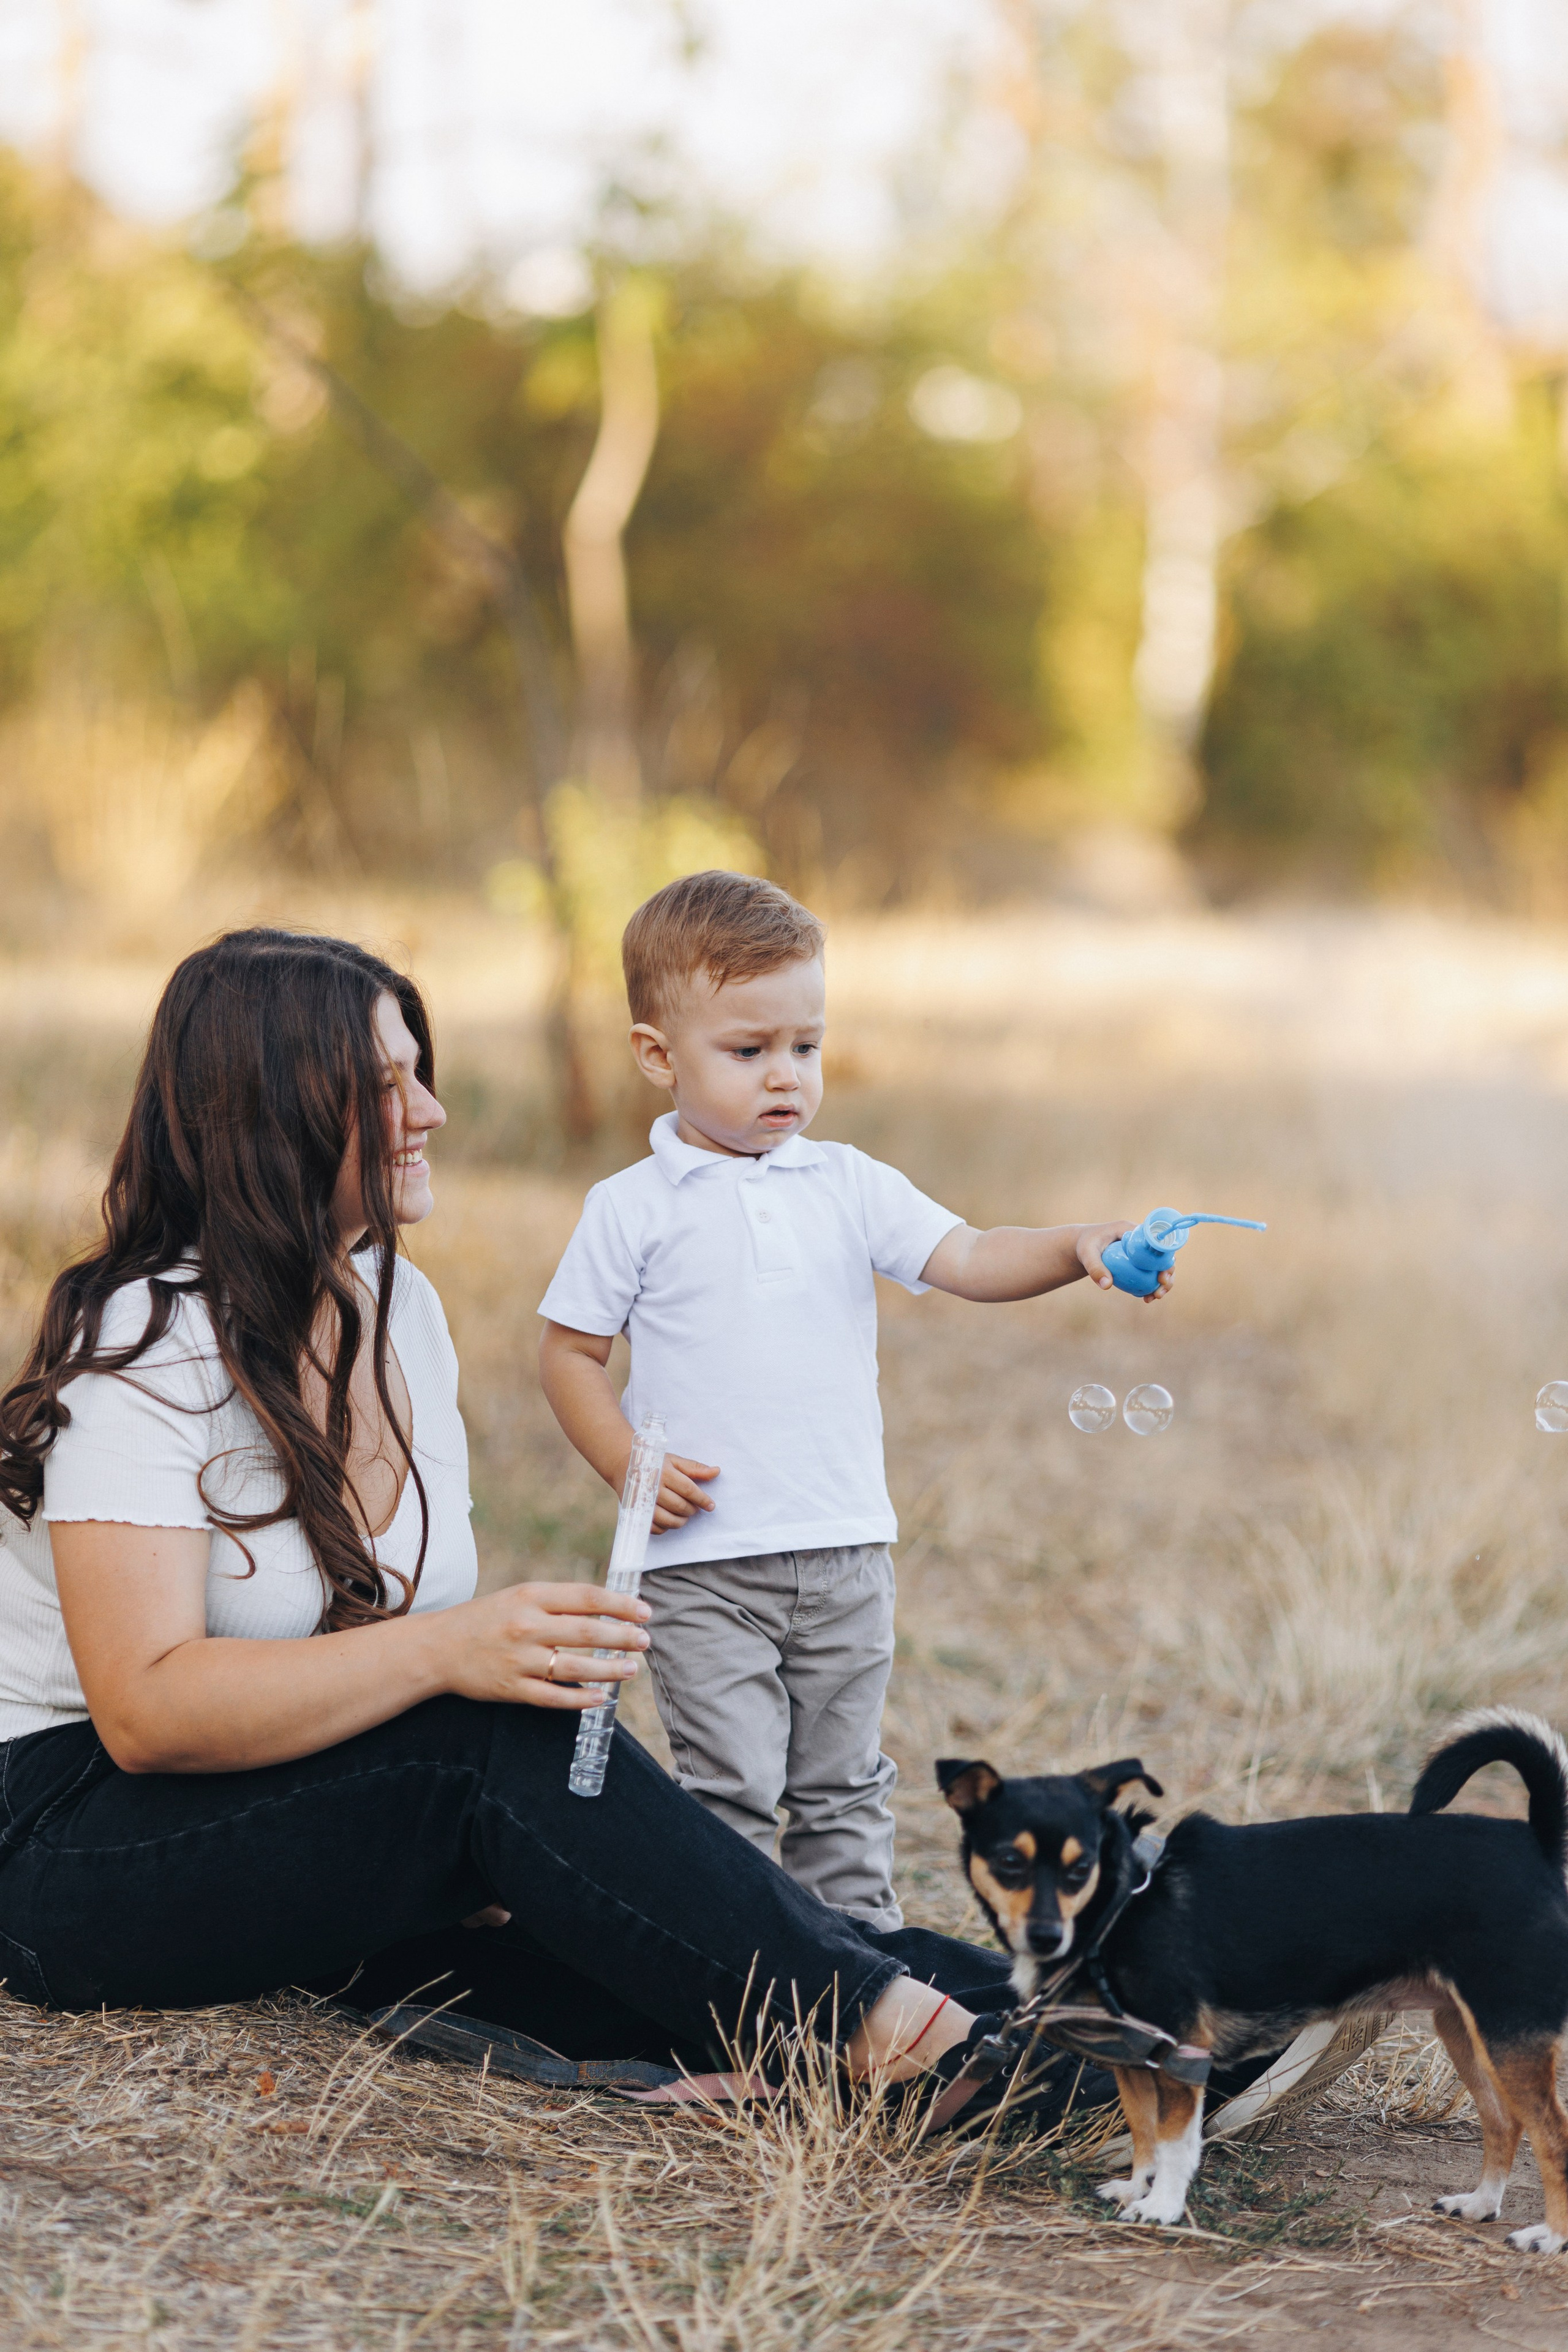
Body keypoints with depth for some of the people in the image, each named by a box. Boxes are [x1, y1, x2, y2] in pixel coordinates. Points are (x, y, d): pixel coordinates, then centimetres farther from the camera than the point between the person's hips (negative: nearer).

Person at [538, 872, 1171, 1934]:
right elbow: (571, 1351, 1)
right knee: (731, 1787, -4)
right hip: (705, 1564, -4)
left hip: (847, 1554, 4)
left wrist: (1075, 1250, -23)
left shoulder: (851, 1187, 5)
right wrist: (629, 1466, -12)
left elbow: (967, 1259, -5)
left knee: (843, 1784, 15)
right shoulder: (633, 1209, -3)